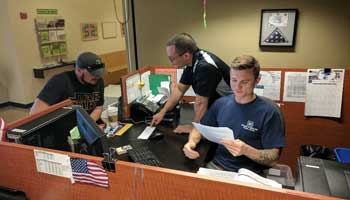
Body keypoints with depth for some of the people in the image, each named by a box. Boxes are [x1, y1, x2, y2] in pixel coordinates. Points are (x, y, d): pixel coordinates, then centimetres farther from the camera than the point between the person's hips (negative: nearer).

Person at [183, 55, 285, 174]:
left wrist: (246, 150, -28)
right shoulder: (221, 103, 4)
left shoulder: (269, 111, -10)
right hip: (216, 166, 4)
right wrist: (192, 142, -8)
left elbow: (273, 159, -9)